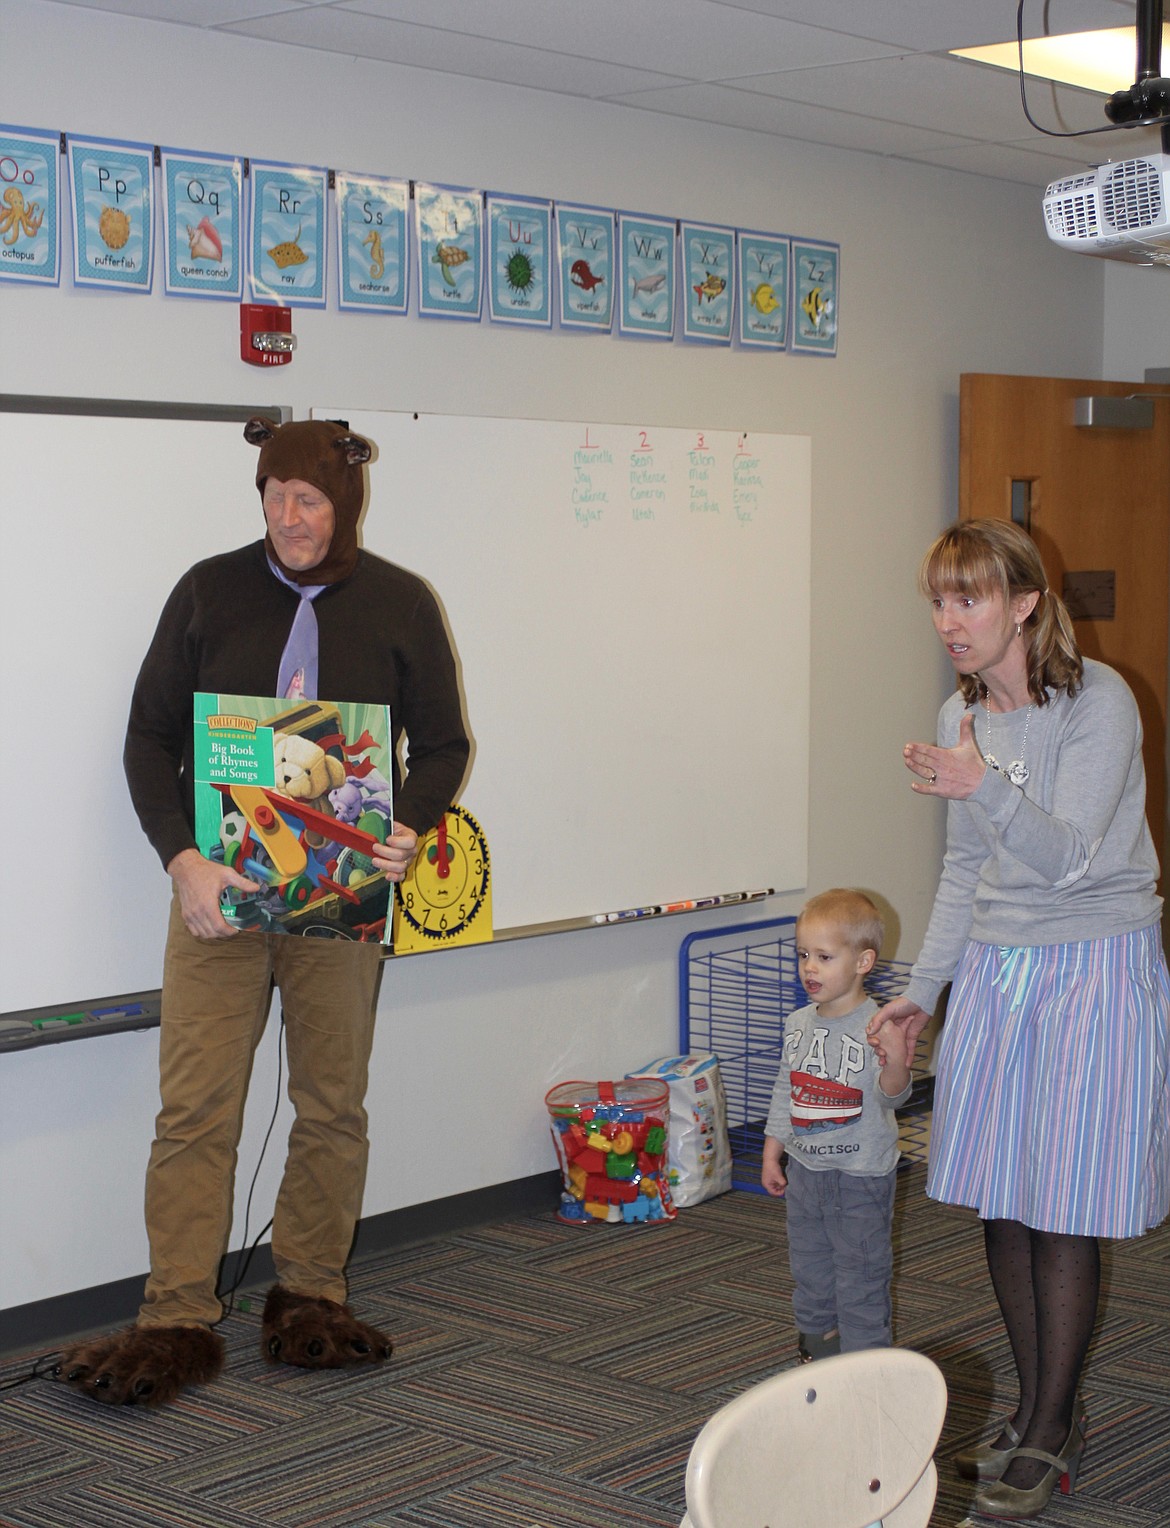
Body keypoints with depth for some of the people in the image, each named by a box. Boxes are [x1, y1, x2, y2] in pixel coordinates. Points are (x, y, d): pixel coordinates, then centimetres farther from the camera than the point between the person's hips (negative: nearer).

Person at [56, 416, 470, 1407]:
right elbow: (150, 737, 4)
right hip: (218, 889, 0)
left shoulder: (399, 606, 4)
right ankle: (178, 1323, 1)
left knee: (332, 1105, 7)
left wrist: (411, 828, -11)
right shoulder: (210, 592, 3)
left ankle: (311, 1300, 22)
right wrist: (182, 858, -11)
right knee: (195, 1108, -4)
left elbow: (441, 746, 10)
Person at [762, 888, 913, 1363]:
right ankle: (817, 1345, 35)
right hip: (805, 1168, 7)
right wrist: (771, 1153, 14)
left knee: (860, 1271, 3)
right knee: (809, 1266, 18)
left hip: (861, 1175, -6)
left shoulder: (876, 1026, -18)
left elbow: (891, 1097, -24)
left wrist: (896, 1064, -44)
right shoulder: (799, 1024, 3)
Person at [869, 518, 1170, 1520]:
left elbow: (1068, 857, -21)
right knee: (1002, 1205, 8)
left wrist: (986, 788, -37)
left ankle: (1046, 1438, 11)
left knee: (1063, 1212, -2)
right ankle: (1043, 1415, 23)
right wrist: (922, 989, 11)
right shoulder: (963, 715, 6)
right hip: (994, 971, 6)